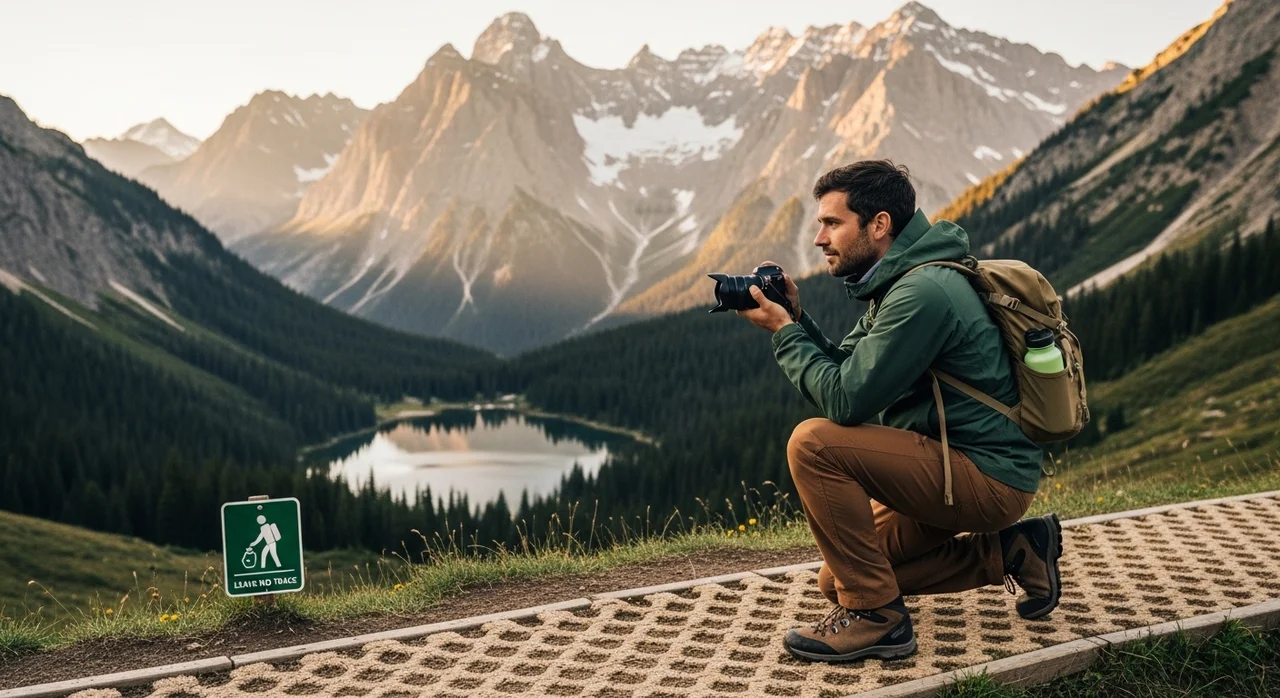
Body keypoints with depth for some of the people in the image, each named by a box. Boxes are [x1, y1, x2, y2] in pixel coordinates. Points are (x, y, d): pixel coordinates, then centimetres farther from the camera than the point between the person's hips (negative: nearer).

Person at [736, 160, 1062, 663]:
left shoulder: (922, 292, -22)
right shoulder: (901, 282, 10)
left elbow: (845, 401, -24)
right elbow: (847, 372, 12)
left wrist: (785, 333, -14)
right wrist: (796, 318, -1)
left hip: (989, 479, -11)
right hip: (954, 469, 11)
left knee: (813, 443, -23)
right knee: (837, 578, 15)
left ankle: (874, 615, -13)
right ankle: (1009, 551, 16)